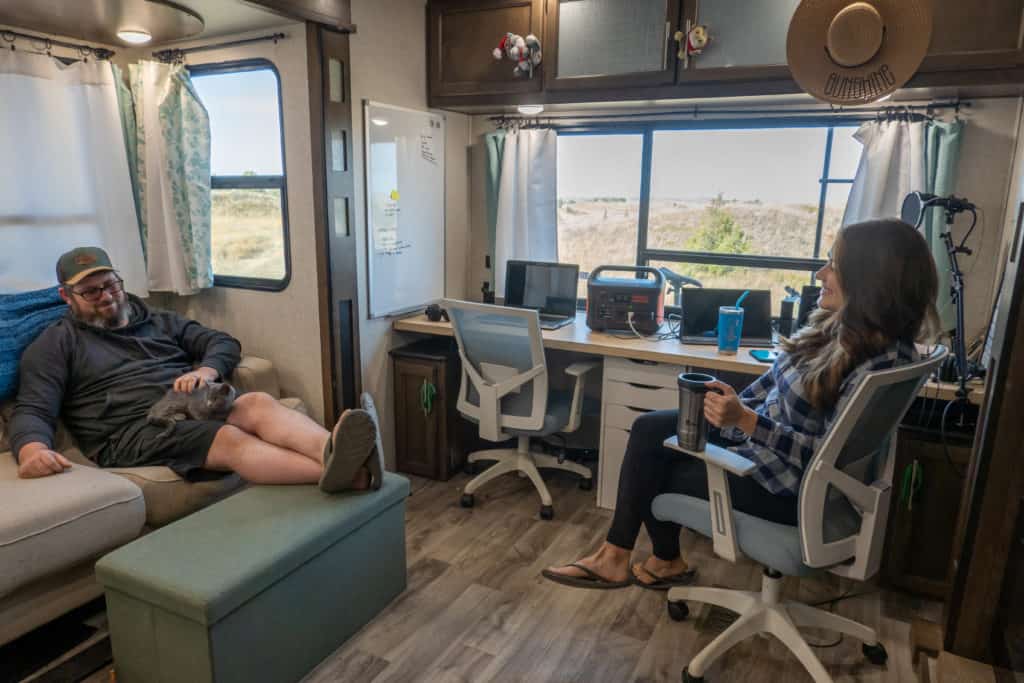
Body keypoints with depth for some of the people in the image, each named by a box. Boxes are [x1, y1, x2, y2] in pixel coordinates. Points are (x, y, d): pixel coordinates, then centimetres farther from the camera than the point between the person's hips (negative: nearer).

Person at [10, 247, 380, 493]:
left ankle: (333, 453, -61)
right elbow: (33, 411, 3)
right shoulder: (55, 344, 14)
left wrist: (206, 370, -6)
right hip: (132, 429, -4)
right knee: (231, 439, -35)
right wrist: (31, 449, -22)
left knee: (259, 403, -30)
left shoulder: (158, 321, 26)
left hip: (194, 406, 5)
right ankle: (339, 474, -60)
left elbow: (225, 342, 19)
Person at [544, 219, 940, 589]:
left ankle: (666, 562, 31)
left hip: (791, 484, -8)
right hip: (759, 432, 9)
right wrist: (734, 406, 1)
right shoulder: (836, 325, 0)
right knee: (649, 428, -1)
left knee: (654, 476, -1)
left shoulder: (884, 361, -26)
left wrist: (746, 420, -32)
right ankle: (616, 554, 7)